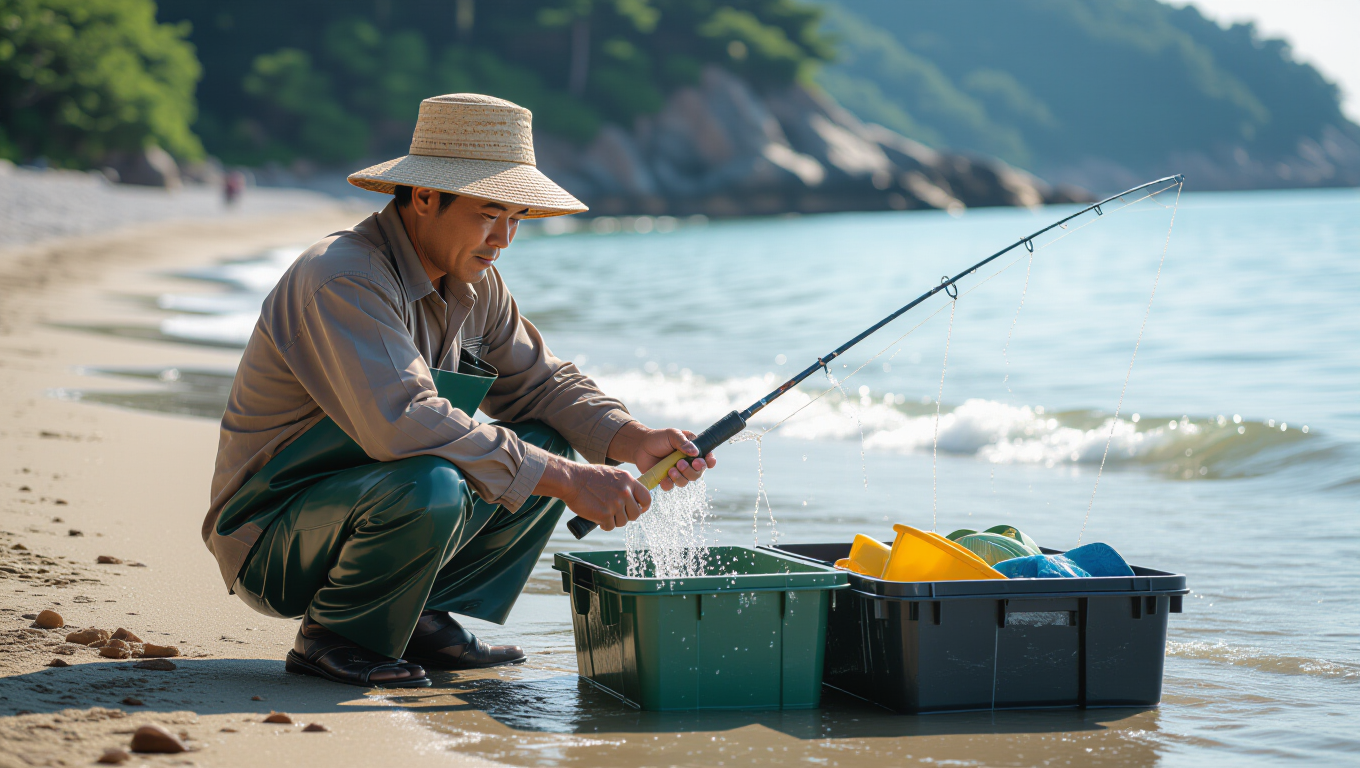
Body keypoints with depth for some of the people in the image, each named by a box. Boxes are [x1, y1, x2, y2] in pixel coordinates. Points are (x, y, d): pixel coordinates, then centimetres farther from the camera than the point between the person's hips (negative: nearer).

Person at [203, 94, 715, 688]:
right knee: (429, 488, -36)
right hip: (269, 540, -8)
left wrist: (635, 441, -12)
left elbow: (539, 382, 9)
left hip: (364, 507, 9)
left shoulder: (473, 284, 3)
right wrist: (567, 480, -36)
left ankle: (422, 617, 4)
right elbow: (402, 422, -37)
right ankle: (333, 637, -10)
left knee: (548, 445, -1)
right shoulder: (343, 279, -26)